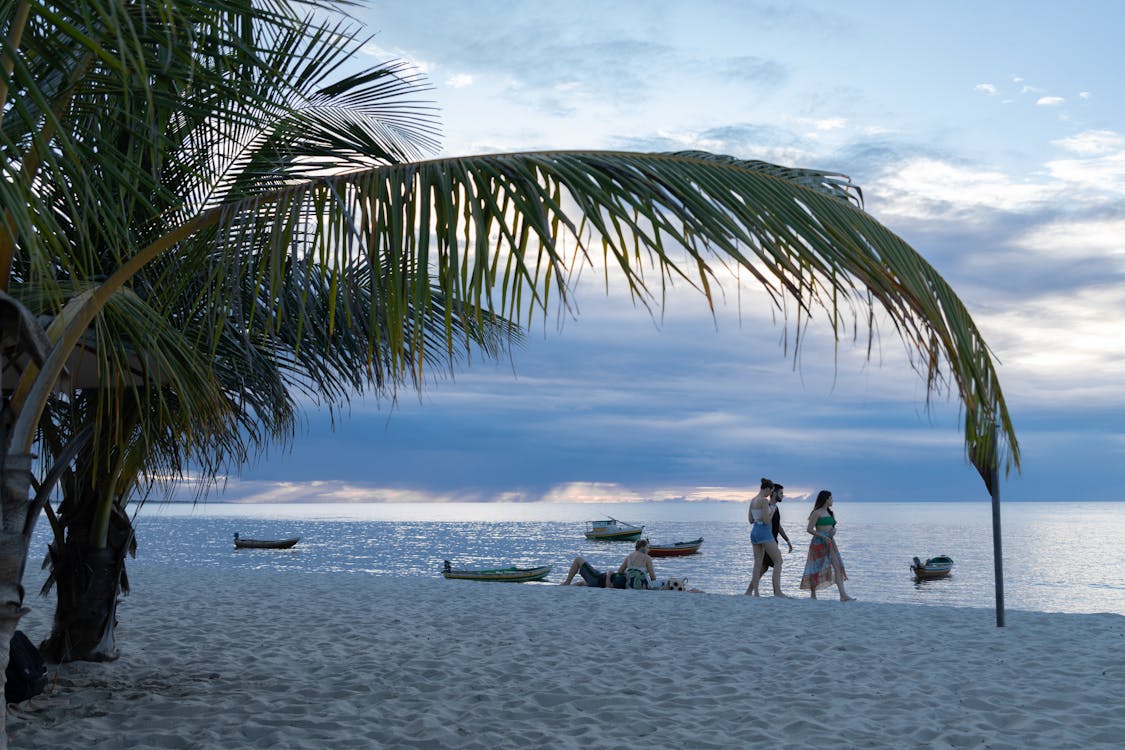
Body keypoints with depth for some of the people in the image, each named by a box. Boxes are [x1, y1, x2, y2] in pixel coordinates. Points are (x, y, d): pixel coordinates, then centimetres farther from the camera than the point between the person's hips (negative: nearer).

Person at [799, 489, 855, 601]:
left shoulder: (830, 513, 16)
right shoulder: (817, 513, -7)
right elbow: (810, 529, -12)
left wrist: (834, 530, -2)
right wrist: (823, 536, -19)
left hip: (830, 542, 7)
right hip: (819, 542, -7)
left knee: (838, 566, -6)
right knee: (817, 568, 1)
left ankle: (843, 595, -14)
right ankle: (813, 594, 14)